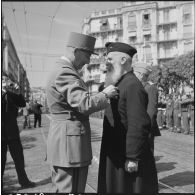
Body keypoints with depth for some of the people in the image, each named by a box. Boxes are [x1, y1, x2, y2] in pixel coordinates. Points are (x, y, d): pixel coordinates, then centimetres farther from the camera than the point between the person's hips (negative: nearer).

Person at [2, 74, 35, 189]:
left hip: (12, 132, 4)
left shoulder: (11, 94, 10)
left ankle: (24, 181, 15)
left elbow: (23, 104, 0)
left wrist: (15, 92, -10)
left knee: (19, 157, 8)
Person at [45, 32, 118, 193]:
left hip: (63, 145, 11)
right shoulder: (65, 73, -17)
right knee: (71, 189, 0)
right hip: (70, 145, -11)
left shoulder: (61, 71, 16)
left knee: (63, 189, 19)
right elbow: (85, 105, -28)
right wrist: (105, 94, -11)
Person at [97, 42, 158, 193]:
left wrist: (133, 158, -23)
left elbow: (139, 126, -24)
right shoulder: (118, 85, 12)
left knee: (128, 188, 4)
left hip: (128, 156, -9)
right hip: (115, 154, 9)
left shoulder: (133, 86, -18)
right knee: (113, 187, 18)